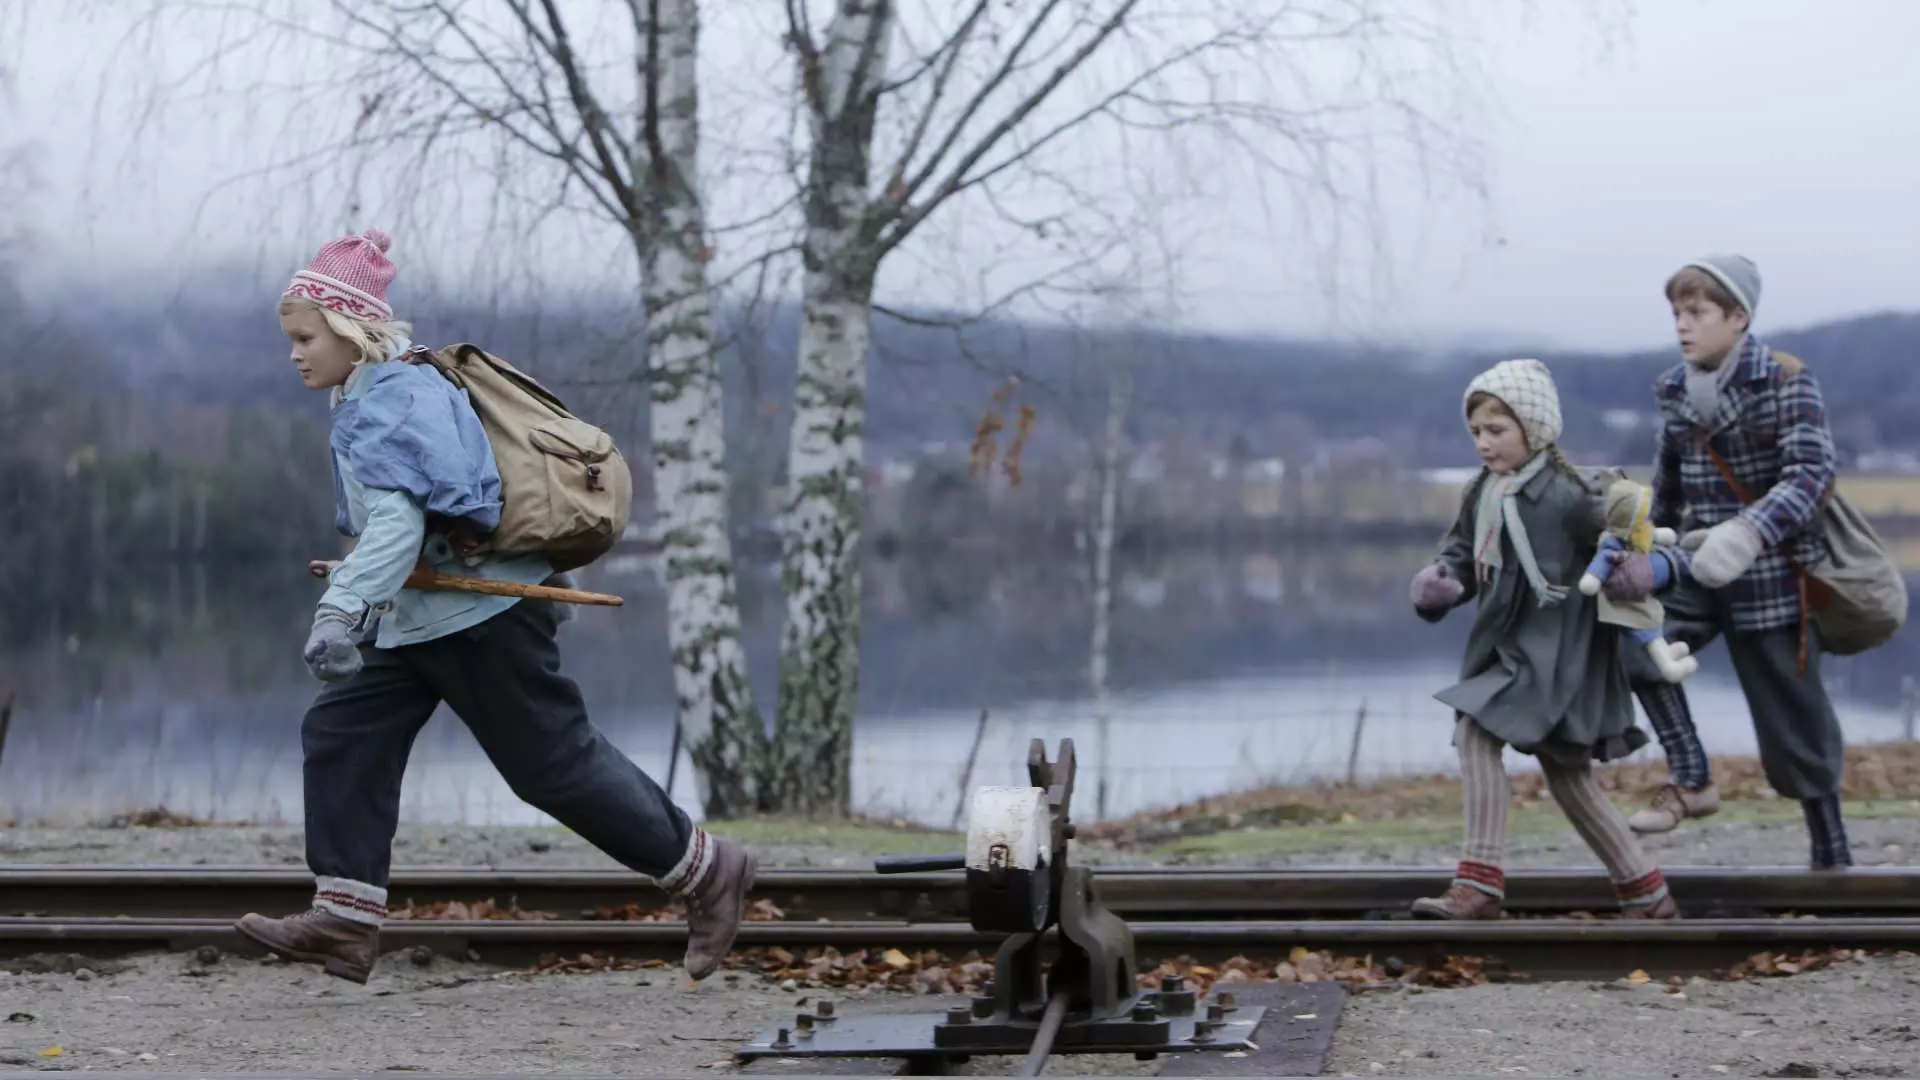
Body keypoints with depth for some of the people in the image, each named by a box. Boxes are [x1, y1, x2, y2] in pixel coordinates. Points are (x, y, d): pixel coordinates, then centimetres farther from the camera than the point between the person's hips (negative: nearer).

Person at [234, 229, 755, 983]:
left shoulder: (398, 400, -19)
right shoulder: (367, 403, 14)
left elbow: (399, 522, -32)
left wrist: (341, 610, -40)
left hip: (483, 616, -10)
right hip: (418, 621, 10)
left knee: (554, 762, -3)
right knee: (340, 735, 1)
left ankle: (706, 871, 10)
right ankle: (346, 921, -1)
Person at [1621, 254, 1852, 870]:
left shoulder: (1784, 381, -10)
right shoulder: (1676, 392, 6)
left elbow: (1811, 470, -21)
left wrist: (1749, 532, -36)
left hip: (1771, 573, -5)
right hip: (1697, 571, 5)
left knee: (1792, 724, 1)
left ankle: (1832, 859, 16)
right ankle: (1691, 782, -13)